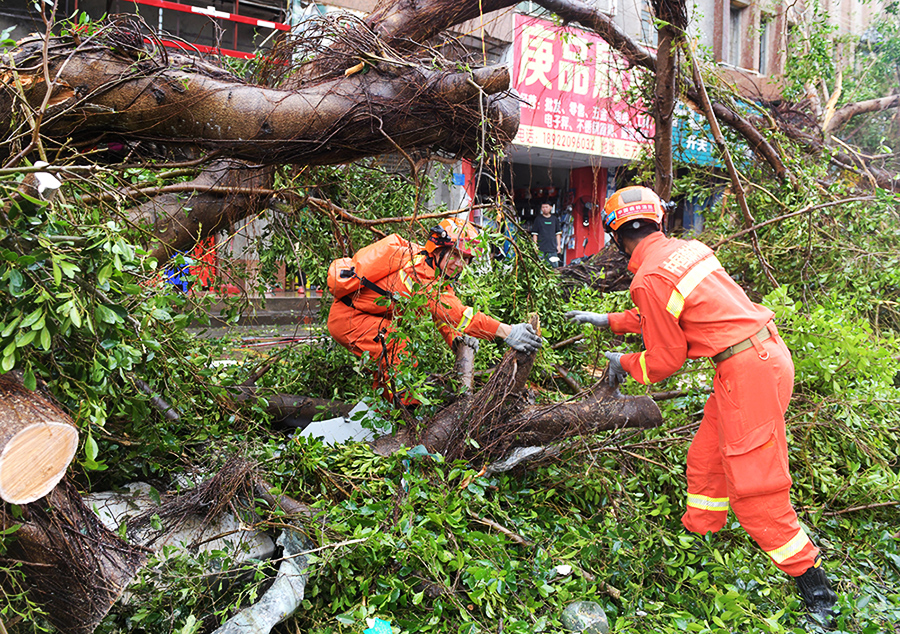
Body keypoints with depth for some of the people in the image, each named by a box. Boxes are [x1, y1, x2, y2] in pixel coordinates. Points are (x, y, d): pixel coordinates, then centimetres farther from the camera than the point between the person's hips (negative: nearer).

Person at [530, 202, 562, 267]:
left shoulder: (555, 219, 12)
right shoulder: (538, 219, 5)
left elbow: (558, 233, 15)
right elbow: (534, 234, 5)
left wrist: (559, 245, 8)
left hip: (553, 248, 2)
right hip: (541, 248, -2)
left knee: (554, 266, -2)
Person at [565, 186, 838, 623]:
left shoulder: (649, 279, -16)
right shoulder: (682, 249, 9)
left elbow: (666, 360, -7)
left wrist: (623, 363, 12)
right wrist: (608, 321, 31)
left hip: (748, 370, -10)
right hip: (764, 353, 10)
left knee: (752, 488, 1)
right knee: (706, 460, 19)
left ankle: (812, 583, 13)